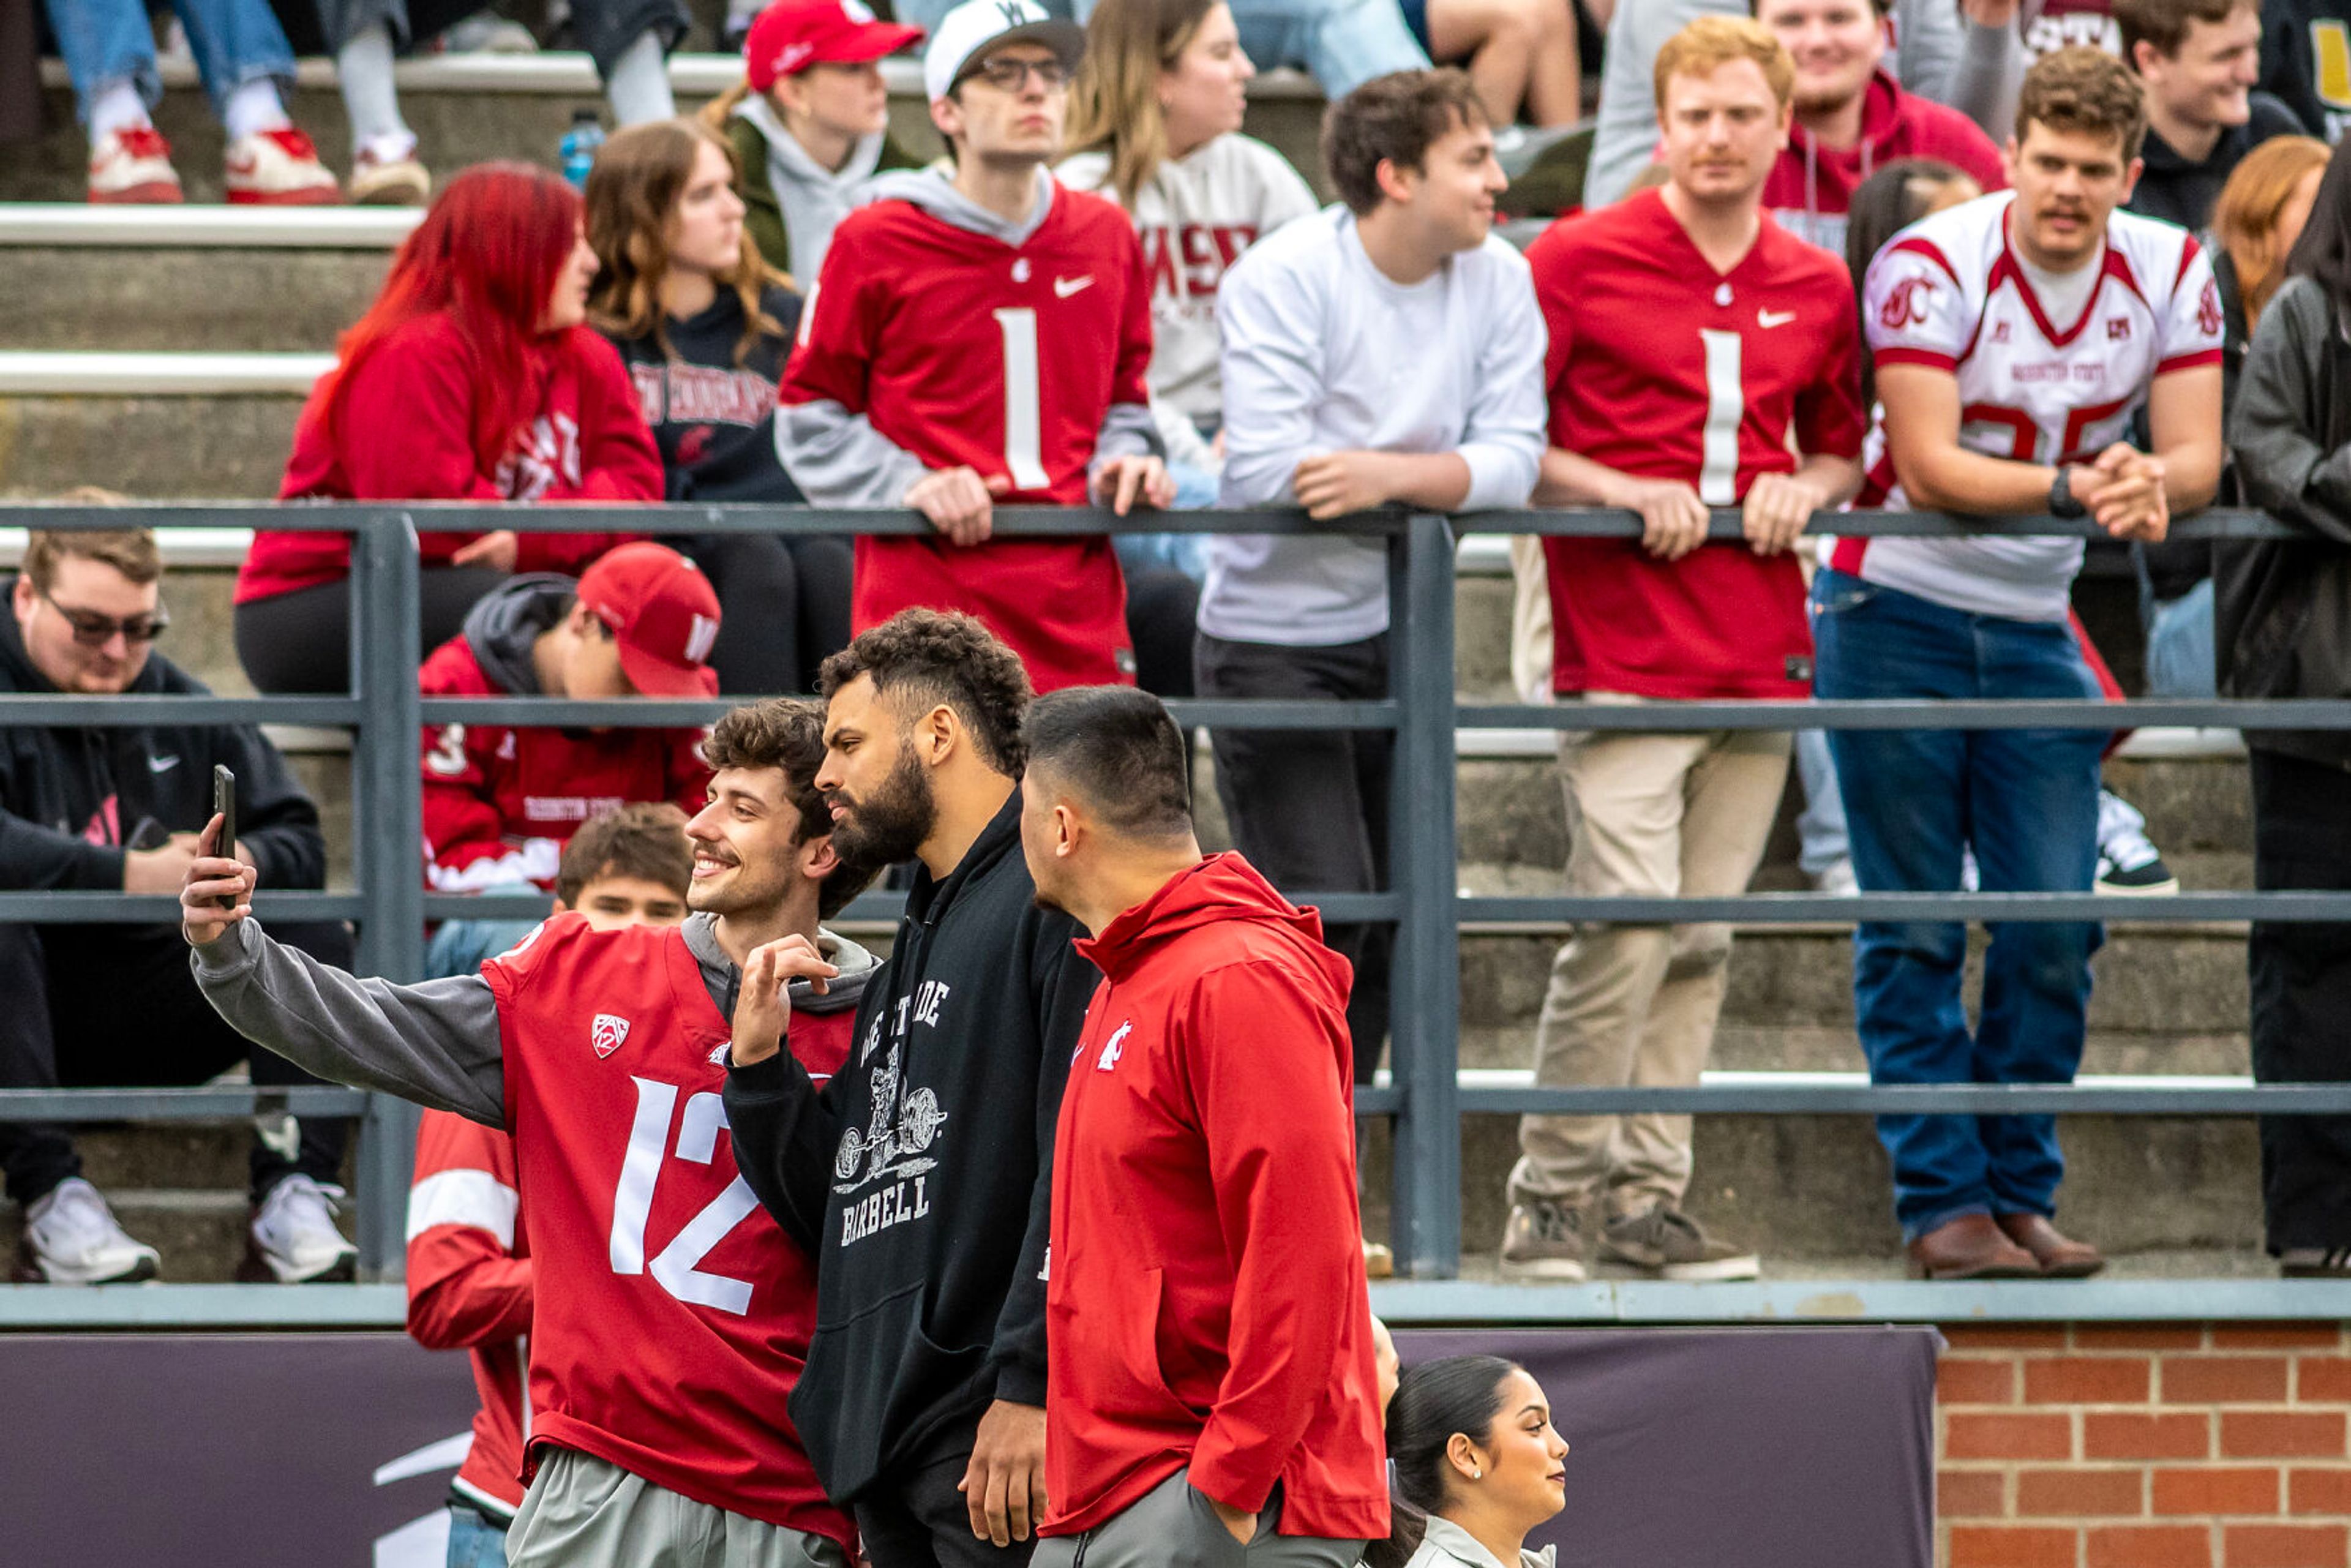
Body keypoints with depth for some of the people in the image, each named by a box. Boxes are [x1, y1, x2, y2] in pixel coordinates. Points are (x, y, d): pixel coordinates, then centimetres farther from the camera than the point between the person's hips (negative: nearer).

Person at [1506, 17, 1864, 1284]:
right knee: (1629, 918, -14)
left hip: (1759, 651, 5)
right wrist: (1627, 494, -13)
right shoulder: (1577, 261, -1)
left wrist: (1805, 490, 3)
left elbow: (1843, 446, 25)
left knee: (1705, 937, 6)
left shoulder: (1816, 288, 12)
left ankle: (1650, 1197, 12)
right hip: (1621, 646, -5)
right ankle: (1550, 1190, -3)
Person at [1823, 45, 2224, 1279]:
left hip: (2035, 626, 4)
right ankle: (1942, 1201, 1)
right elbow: (1928, 466, -21)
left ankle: (2021, 1194, 10)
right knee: (1913, 932, -2)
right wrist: (2073, 489, -34)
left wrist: (2151, 483, -30)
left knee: (2054, 930, 0)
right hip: (1897, 616, -4)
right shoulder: (1932, 265, -15)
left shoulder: (2170, 275, -2)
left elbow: (2196, 454, -7)